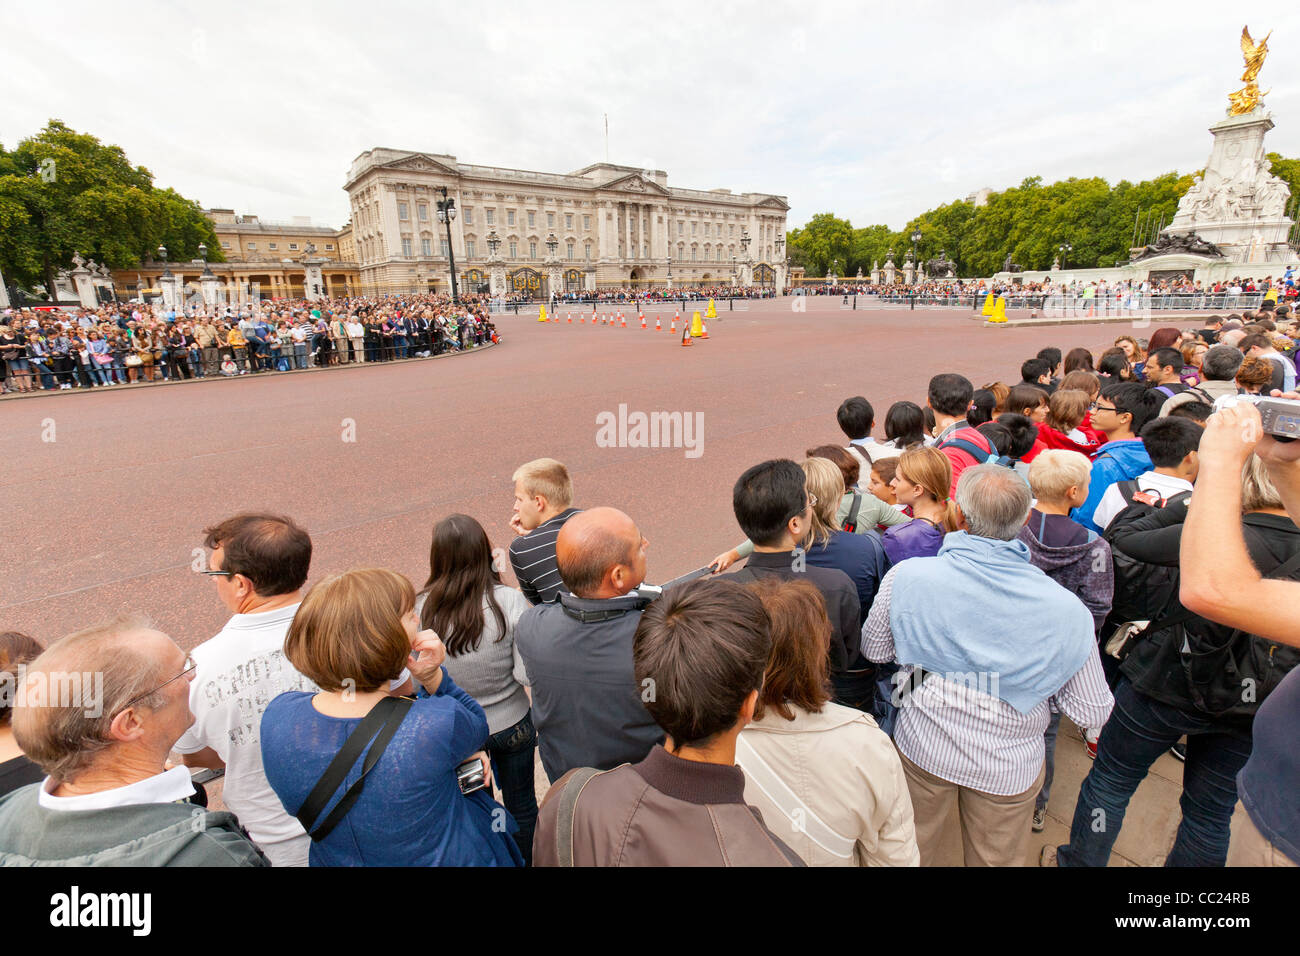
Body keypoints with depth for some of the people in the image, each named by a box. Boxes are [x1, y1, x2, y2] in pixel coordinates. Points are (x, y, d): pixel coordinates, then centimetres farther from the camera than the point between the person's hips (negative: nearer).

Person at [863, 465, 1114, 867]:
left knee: (913, 847, 26)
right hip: (1009, 766, 1)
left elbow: (873, 649, -6)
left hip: (923, 746, 0)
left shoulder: (907, 576, -23)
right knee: (996, 857, 28)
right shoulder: (1066, 610, -22)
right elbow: (1092, 711, -10)